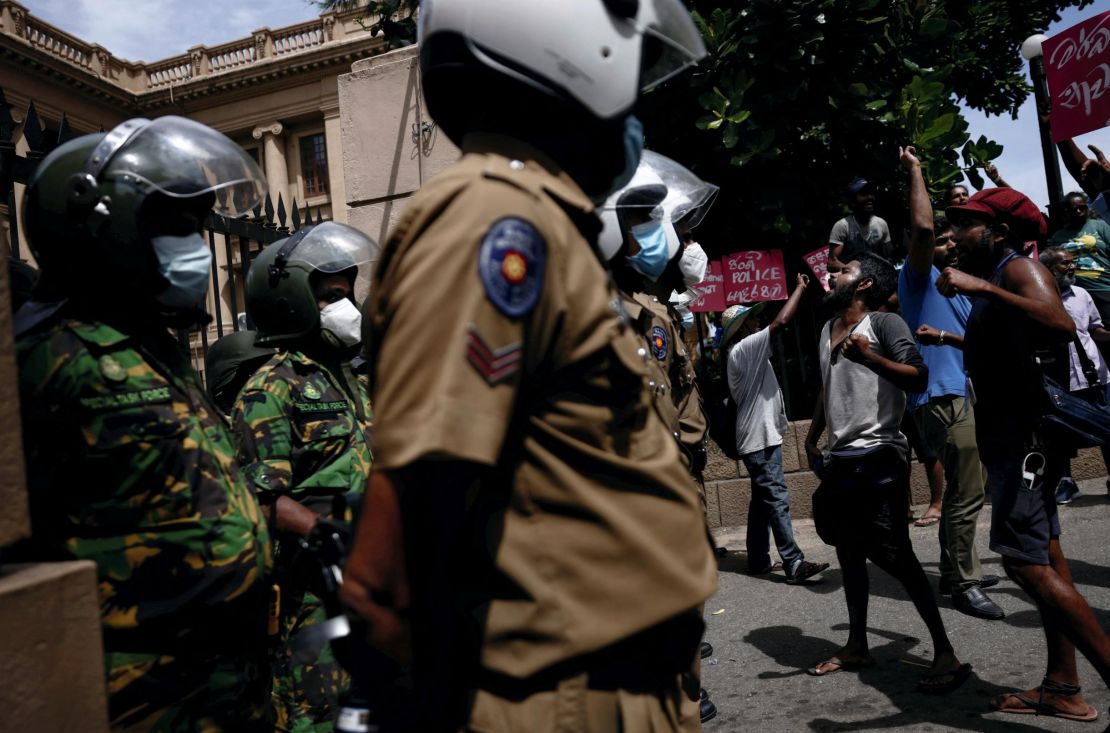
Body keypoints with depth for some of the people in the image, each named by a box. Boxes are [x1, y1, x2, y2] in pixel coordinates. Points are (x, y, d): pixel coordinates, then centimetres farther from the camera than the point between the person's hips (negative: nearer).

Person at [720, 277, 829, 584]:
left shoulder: (745, 353, 18)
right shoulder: (742, 349, -13)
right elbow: (781, 321, -18)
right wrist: (800, 287, -10)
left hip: (760, 436, 11)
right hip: (760, 437, -11)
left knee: (763, 499, 11)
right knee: (777, 500, -13)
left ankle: (758, 561, 15)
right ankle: (794, 564, -14)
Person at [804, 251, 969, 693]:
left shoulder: (884, 323, -5)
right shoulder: (828, 330, 17)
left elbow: (919, 379, -15)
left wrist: (870, 357, -23)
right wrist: (811, 440, 25)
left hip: (877, 456, -8)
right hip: (839, 458, 8)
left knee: (893, 555, -9)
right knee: (849, 552, 12)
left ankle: (946, 654, 1)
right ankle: (856, 646, 23)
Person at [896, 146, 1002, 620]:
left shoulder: (960, 291, 22)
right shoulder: (920, 279, -3)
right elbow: (921, 228, -21)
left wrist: (947, 337, -9)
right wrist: (915, 171, -11)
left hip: (961, 394, 9)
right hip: (940, 396, -9)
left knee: (965, 488, 16)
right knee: (967, 491, -9)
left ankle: (956, 571, 28)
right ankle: (963, 584, 0)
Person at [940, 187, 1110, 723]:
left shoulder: (1019, 268, -10)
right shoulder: (993, 280, 19)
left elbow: (1061, 324, -31)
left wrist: (982, 288, -33)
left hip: (1026, 430, -10)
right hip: (1011, 432, 10)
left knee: (1026, 560, -14)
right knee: (1044, 558, 10)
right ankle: (1063, 687, 17)